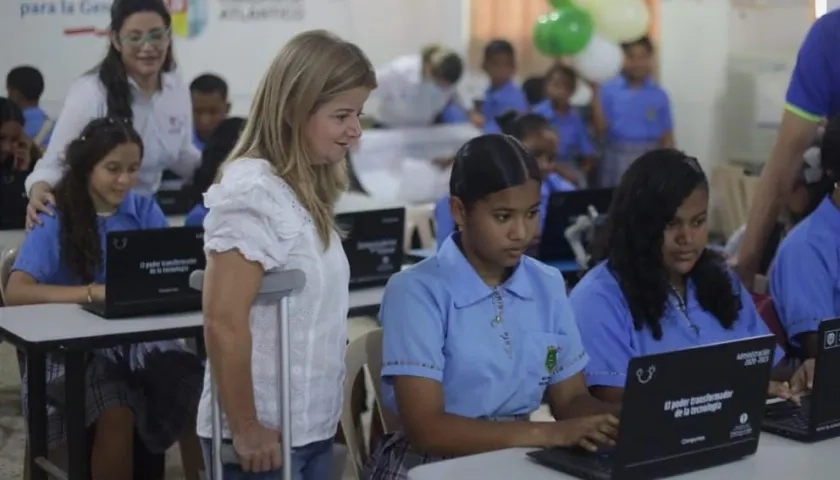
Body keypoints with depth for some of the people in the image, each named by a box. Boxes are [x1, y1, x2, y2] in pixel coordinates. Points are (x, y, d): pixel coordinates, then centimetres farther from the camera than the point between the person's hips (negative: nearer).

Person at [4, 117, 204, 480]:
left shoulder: (145, 211, 6)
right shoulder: (55, 220, -3)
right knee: (117, 415, -31)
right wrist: (94, 293, -28)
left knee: (200, 397, -24)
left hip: (143, 339, 3)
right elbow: (16, 292, -15)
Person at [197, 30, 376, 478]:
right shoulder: (253, 193, -19)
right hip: (265, 434, -8)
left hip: (311, 428, 8)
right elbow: (223, 324, -22)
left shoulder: (302, 191, 8)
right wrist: (245, 429, -16)